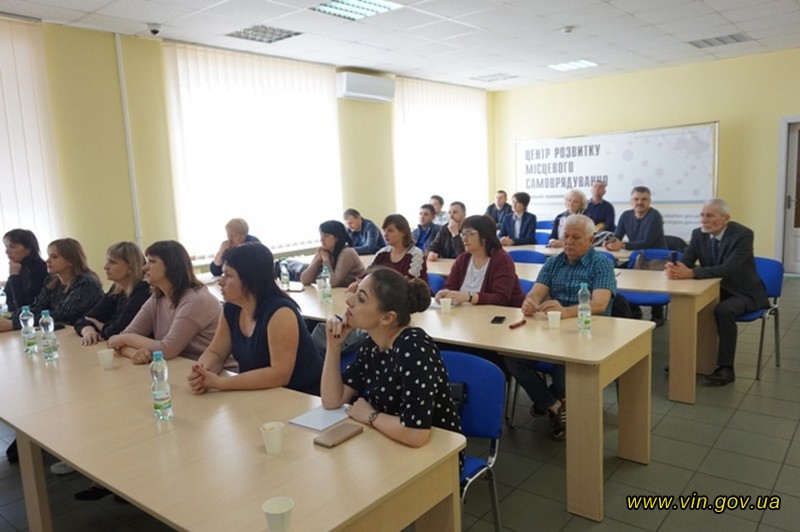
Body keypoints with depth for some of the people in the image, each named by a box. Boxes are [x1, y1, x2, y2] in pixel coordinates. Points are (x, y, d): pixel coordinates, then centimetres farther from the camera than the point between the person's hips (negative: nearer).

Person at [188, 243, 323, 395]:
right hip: (262, 396, 7)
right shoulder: (230, 309, -1)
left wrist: (219, 382, -28)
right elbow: (215, 353, 6)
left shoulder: (280, 312, -24)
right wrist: (201, 373, -16)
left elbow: (280, 374, -28)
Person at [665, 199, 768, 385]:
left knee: (724, 311, -34)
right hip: (715, 290, 6)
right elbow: (685, 262, -10)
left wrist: (691, 273, -45)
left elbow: (729, 269, -35)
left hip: (743, 292, -6)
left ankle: (725, 368, -22)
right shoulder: (699, 234, -3)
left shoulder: (743, 235, -21)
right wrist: (675, 268, -36)